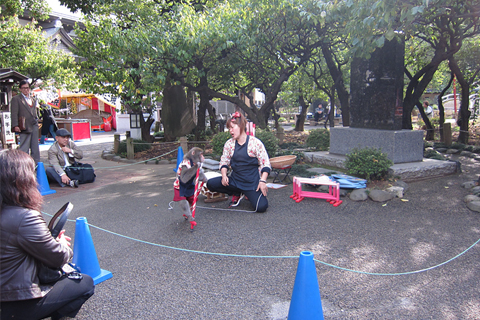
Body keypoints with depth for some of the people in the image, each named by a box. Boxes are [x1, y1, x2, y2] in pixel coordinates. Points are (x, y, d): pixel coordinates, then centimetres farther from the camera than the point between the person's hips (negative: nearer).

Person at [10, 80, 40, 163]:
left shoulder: (33, 99, 17)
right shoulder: (16, 99, 0)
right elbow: (14, 113, -6)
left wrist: (37, 121, 14)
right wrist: (15, 125, -14)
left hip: (34, 126, 6)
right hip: (25, 127, -6)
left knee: (35, 148, 10)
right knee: (24, 149, -4)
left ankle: (36, 164, 17)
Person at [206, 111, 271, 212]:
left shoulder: (255, 143, -8)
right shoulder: (229, 144, 5)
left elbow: (265, 164, -6)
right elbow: (224, 162, 10)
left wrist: (262, 181, -17)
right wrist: (224, 175, -9)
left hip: (252, 182, -4)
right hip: (235, 180, 4)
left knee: (261, 207, -24)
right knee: (211, 184, -17)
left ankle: (250, 195, 14)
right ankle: (238, 193, 7)